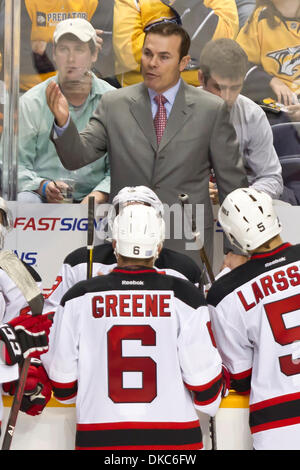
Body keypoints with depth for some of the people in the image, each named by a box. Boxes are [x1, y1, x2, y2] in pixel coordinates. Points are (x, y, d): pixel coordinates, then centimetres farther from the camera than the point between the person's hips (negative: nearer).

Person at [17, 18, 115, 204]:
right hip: (41, 197, 0)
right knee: (24, 201, -34)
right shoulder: (30, 103, 6)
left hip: (92, 197, 1)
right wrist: (43, 186, -15)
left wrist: (98, 195, -16)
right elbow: (15, 164, 4)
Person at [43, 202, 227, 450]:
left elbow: (63, 387, 2)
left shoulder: (79, 297, -3)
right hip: (173, 438, -1)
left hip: (98, 438, 1)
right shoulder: (184, 295, -7)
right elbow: (205, 382, -7)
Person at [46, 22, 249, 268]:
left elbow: (232, 181, 3)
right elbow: (76, 157, -1)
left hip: (186, 248, -1)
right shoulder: (114, 104, 4)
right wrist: (63, 122, -22)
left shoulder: (211, 109, -1)